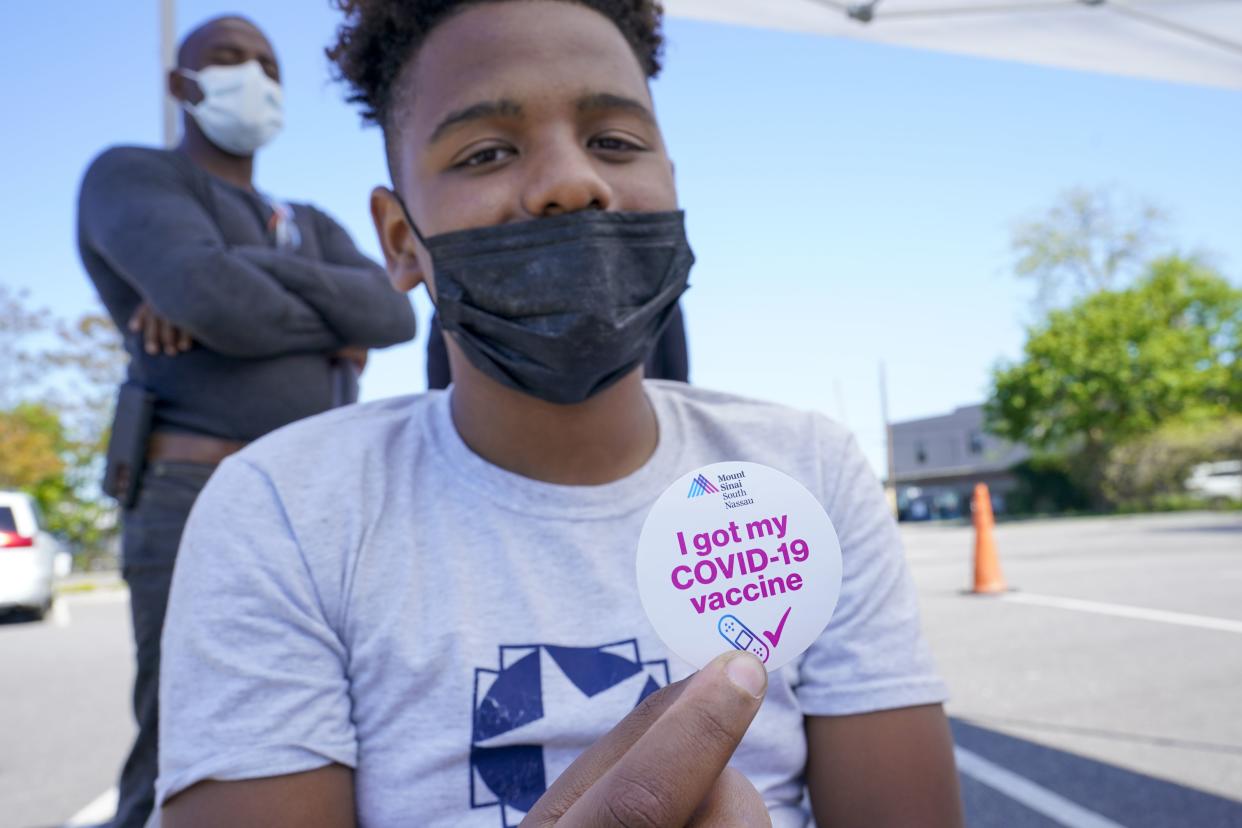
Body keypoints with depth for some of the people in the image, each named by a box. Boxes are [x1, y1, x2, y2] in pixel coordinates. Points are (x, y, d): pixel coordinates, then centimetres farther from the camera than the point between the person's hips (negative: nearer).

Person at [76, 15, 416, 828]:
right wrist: (334, 339, 0)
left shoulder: (313, 228, 22)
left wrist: (239, 275, -11)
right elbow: (214, 302, -18)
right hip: (201, 502, -6)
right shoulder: (130, 174, 4)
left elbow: (393, 314, 0)